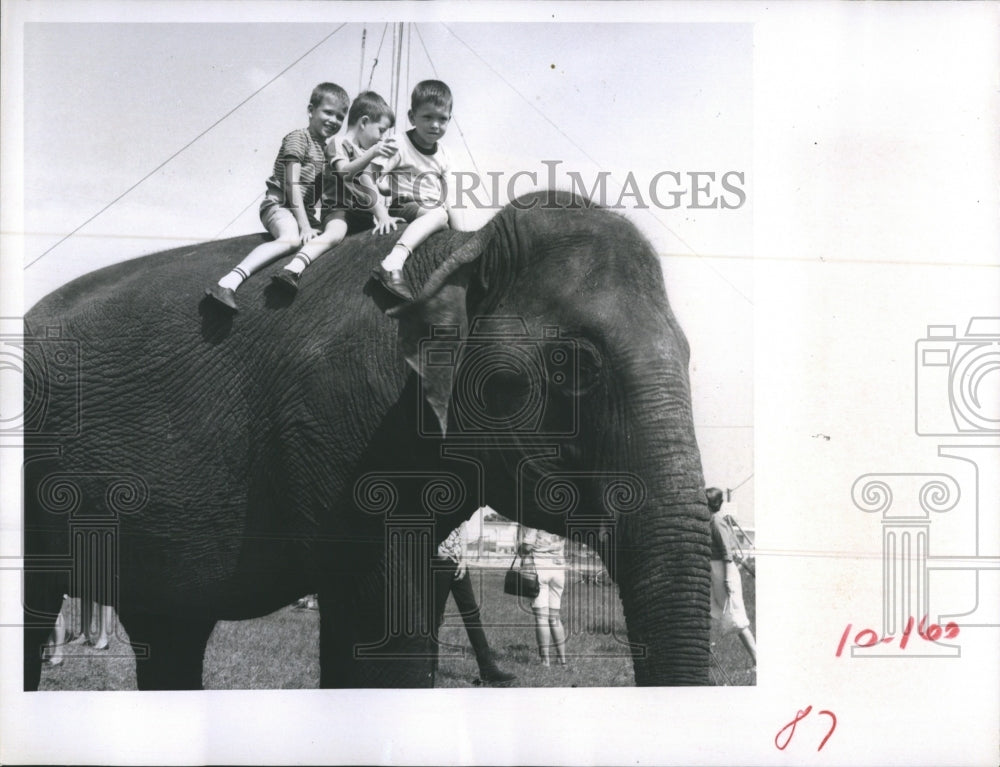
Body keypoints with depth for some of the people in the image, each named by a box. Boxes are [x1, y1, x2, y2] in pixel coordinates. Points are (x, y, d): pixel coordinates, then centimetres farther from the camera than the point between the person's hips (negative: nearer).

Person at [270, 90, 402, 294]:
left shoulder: (364, 153, 26)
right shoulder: (338, 143, -1)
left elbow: (370, 189, 19)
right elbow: (345, 171, -22)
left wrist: (383, 215, 4)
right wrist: (372, 153, -36)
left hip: (362, 212, 10)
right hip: (338, 208, -10)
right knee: (334, 233, -38)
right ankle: (294, 268, -56)